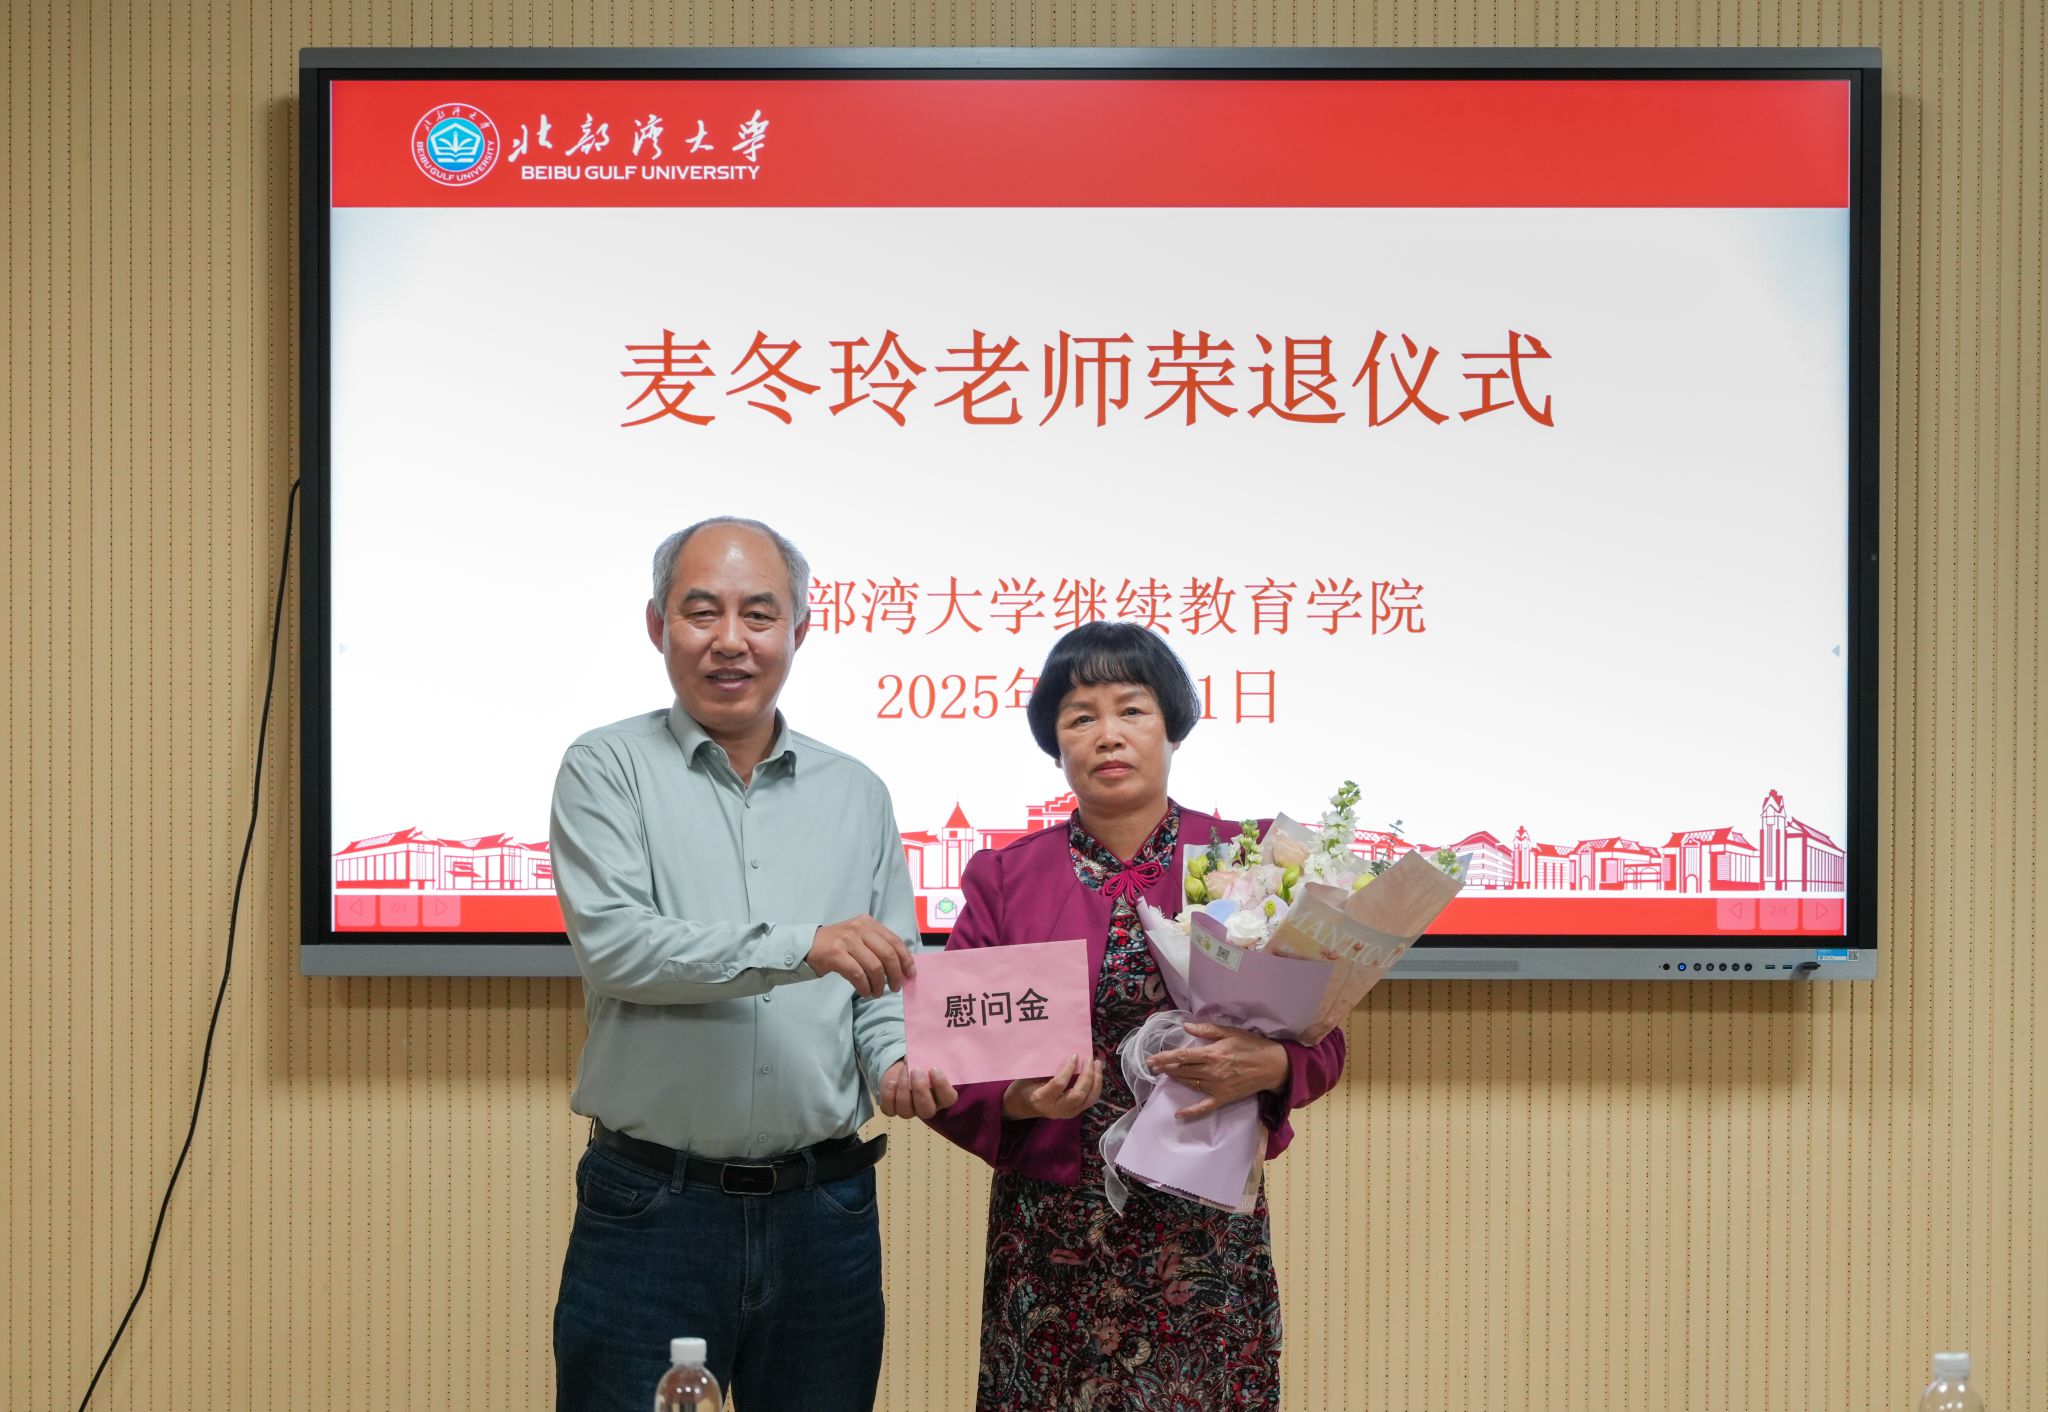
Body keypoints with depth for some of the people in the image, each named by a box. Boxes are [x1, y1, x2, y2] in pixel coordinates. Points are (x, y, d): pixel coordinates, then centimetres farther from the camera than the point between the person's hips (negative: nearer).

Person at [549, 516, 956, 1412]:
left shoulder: (855, 793, 11)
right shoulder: (607, 770, 0)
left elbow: (889, 982, 12)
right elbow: (613, 945, -14)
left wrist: (898, 1062, -10)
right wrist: (799, 946, -23)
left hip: (824, 1206, 3)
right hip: (652, 1205, -3)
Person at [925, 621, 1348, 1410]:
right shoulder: (1003, 880, 5)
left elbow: (1321, 1039, 3)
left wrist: (1266, 1066, -18)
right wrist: (1019, 1100, -18)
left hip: (1208, 1230, 0)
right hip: (1050, 1233, 0)